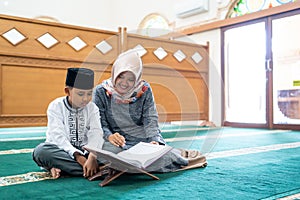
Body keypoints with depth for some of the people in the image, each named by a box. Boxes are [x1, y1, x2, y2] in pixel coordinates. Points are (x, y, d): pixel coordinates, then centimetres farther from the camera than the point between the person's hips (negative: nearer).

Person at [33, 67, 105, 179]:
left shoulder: (92, 108, 1)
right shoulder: (56, 106, -7)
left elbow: (96, 133, -13)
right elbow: (58, 136, -17)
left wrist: (92, 156, -32)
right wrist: (77, 156, -31)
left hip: (85, 150, 2)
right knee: (40, 151, -31)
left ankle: (59, 167, -28)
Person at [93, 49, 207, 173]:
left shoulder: (144, 90, -1)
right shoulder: (101, 92, -4)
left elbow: (151, 120, -4)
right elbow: (100, 124, -6)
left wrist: (154, 140, -24)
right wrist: (109, 136, -28)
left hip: (145, 139, -1)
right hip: (119, 142, 1)